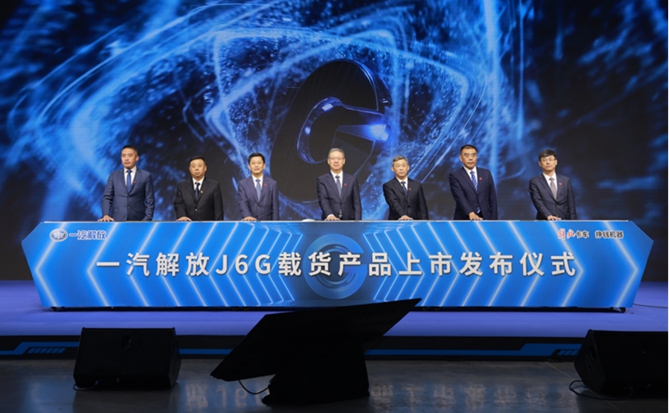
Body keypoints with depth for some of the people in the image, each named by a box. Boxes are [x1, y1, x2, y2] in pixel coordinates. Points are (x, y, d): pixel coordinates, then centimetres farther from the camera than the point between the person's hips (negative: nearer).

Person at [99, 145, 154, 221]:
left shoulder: (145, 176, 5)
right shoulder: (114, 175, 11)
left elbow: (149, 201, 2)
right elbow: (107, 197, 7)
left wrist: (147, 220, -8)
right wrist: (106, 215, -9)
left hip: (137, 221, -1)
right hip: (117, 220, 1)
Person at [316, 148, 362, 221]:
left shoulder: (352, 180, 10)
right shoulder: (322, 180, 4)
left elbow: (356, 203, 7)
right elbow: (323, 200, -10)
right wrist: (330, 215, -29)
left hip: (349, 222, 2)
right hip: (330, 222, -2)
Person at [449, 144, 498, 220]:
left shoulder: (486, 173, 9)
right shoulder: (455, 176, -3)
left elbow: (492, 198, 9)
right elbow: (460, 197, -17)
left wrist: (494, 220, 1)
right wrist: (470, 213, -32)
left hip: (485, 218, 3)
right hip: (464, 219, -3)